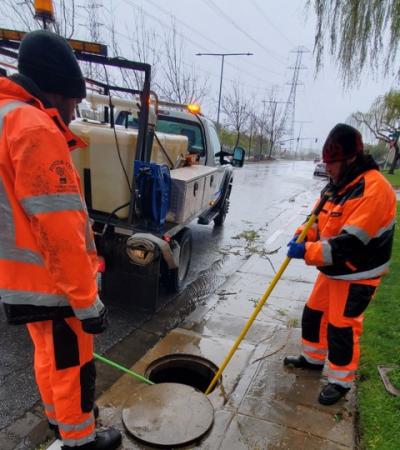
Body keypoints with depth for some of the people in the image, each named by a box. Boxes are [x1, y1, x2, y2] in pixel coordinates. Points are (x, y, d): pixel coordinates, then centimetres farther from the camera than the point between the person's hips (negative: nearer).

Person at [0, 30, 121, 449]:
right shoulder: (34, 129, -21)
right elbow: (60, 233, -26)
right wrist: (86, 300, -19)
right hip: (52, 285, -9)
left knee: (48, 355, 26)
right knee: (71, 365, 10)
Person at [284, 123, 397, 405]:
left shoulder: (374, 189, -25)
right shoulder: (339, 184, 5)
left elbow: (350, 242, -32)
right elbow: (321, 219, 12)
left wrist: (307, 252, -31)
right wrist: (303, 236, -8)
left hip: (357, 276, -9)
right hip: (333, 270, 9)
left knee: (342, 328, 2)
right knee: (314, 314, 19)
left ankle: (341, 382, 25)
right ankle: (312, 358, 42)